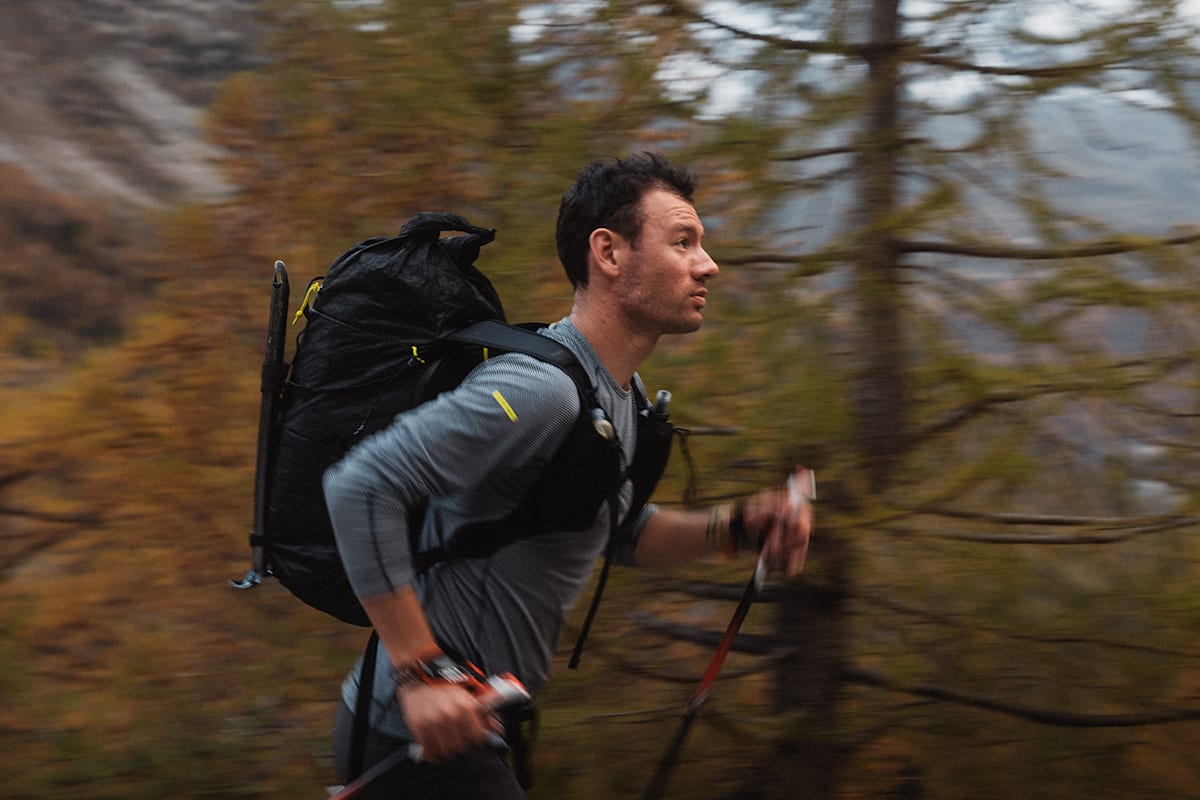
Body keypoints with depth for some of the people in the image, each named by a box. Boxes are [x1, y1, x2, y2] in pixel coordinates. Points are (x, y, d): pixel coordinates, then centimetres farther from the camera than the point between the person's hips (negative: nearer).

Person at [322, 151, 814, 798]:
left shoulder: (620, 393, 10)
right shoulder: (540, 390, -23)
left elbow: (618, 531, 23)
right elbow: (360, 485, -29)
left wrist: (734, 528, 4)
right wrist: (421, 674, -29)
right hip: (420, 737, -10)